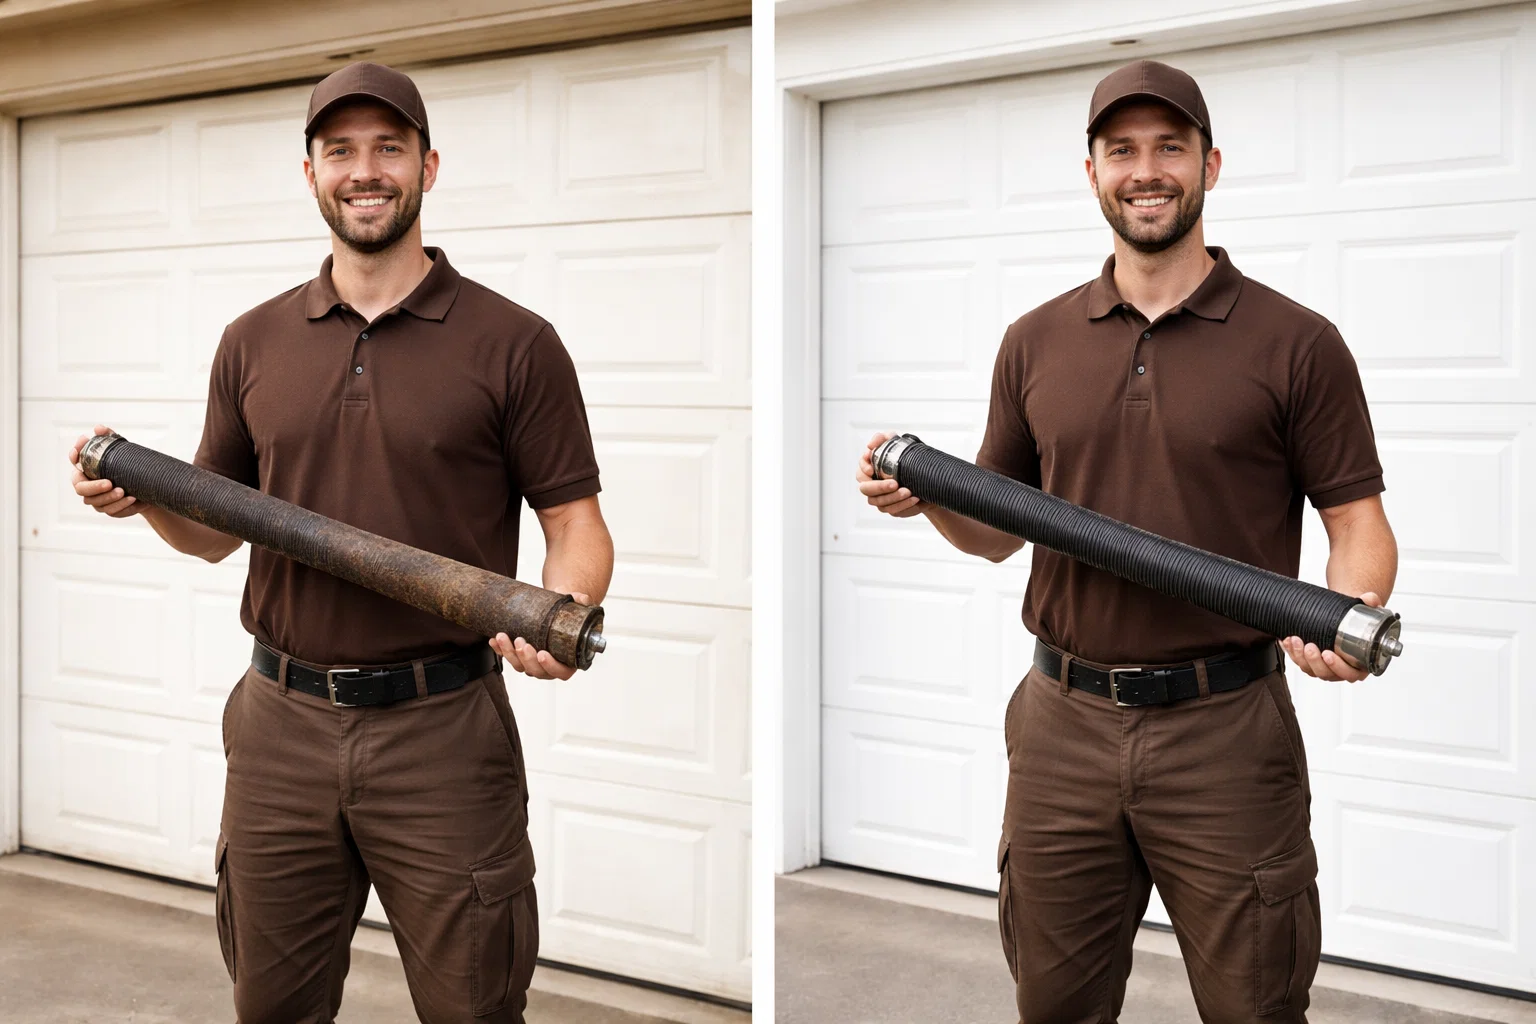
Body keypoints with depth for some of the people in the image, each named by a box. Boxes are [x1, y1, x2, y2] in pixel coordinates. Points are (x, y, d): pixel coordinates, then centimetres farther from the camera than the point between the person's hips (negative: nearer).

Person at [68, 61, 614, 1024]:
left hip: (444, 733, -3)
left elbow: (577, 522, -3)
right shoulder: (256, 343, 10)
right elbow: (215, 528, 17)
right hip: (282, 728, 4)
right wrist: (145, 495, -4)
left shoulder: (513, 344, -2)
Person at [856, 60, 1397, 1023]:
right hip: (1064, 726, 3)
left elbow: (1359, 522, -2)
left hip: (1225, 729, -3)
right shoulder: (1038, 343, 9)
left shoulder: (1295, 343, -2)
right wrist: (930, 497, -5)